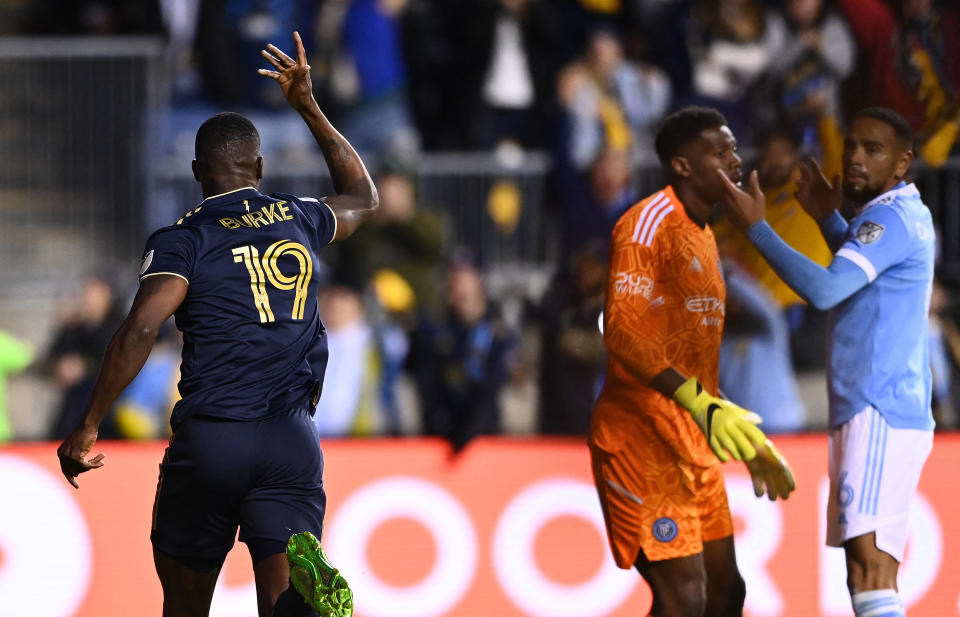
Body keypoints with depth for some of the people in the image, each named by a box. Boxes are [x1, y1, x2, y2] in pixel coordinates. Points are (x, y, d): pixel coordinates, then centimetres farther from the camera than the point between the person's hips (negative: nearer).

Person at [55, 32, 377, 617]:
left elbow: (140, 330, -15)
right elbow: (363, 197, 37)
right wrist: (310, 108, 42)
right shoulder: (300, 220, 14)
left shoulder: (183, 240, 0)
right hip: (292, 438, 2)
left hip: (209, 437, -2)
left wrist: (88, 427, -12)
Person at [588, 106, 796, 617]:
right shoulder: (649, 224, -12)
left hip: (692, 442, 10)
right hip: (641, 436, -10)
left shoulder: (703, 237, 18)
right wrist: (700, 403, -34)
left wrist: (746, 440, 24)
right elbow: (623, 333, -24)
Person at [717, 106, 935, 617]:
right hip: (877, 416, 11)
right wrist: (828, 218, 30)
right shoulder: (909, 214, 18)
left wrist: (755, 227, -18)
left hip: (879, 417, -11)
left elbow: (825, 290, -25)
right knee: (872, 571, 10)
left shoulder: (890, 218, -12)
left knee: (867, 568, -21)